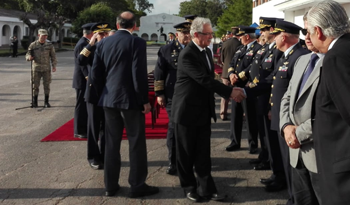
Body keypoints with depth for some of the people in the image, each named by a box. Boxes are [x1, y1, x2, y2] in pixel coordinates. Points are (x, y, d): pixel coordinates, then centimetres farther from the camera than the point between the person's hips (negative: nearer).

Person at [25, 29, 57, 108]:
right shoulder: (33, 45, -1)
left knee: (46, 85, 1)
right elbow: (27, 55, 2)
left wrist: (54, 66, -6)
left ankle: (46, 102, 11)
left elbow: (53, 56, 5)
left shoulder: (49, 45, 1)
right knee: (35, 85, 3)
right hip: (36, 69, 0)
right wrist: (29, 57, -22)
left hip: (46, 69, 0)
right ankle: (35, 102, 13)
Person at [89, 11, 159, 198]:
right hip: (131, 99, -5)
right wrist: (145, 100, -9)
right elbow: (139, 74, -16)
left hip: (109, 99, 5)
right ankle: (137, 186, 10)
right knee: (137, 144, 5)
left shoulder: (103, 43, 6)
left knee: (111, 144, 12)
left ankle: (110, 185, 19)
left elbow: (95, 74, 6)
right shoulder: (137, 42, -9)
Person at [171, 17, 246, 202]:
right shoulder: (187, 55, -19)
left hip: (204, 111, 7)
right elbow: (204, 79, -26)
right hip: (187, 111, -7)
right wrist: (230, 92, -26)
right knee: (186, 152, 8)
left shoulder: (207, 52, 9)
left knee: (203, 152, 8)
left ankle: (206, 188, 14)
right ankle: (189, 187, 22)